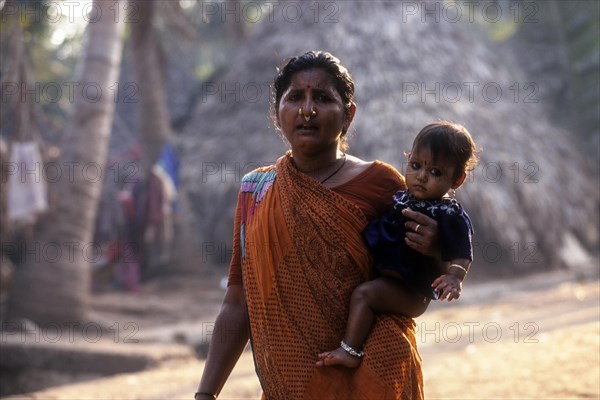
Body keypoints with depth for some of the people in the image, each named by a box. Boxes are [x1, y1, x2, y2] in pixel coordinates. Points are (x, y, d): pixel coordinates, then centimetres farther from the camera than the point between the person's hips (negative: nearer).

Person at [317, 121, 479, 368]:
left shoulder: (450, 216, -15)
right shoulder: (400, 197, 10)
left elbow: (461, 257, -20)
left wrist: (454, 276, -38)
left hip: (408, 291, -10)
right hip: (380, 273, 10)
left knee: (364, 293, -27)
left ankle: (350, 352, -24)